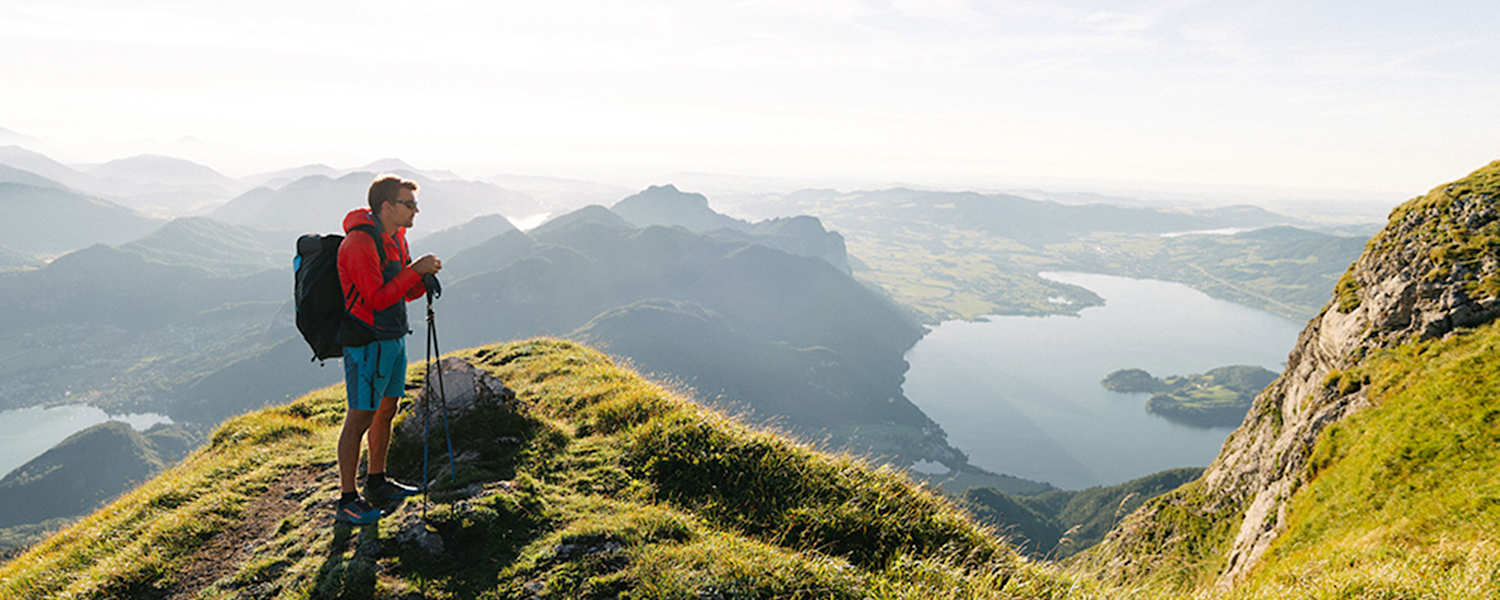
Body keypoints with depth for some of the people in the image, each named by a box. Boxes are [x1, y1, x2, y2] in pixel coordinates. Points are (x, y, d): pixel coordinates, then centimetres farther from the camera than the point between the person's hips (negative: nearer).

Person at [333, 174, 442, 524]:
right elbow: (378, 298, -25)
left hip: (393, 338, 9)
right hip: (366, 343, -9)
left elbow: (405, 293, 15)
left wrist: (423, 279, -5)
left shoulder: (396, 238, 11)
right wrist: (415, 270, -22)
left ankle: (377, 482, 32)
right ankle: (347, 501, 5)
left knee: (386, 411, 17)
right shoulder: (359, 243, -18)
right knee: (360, 418, -4)